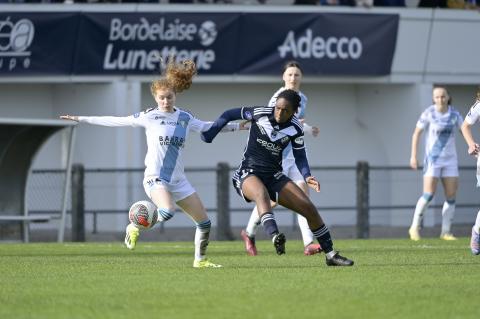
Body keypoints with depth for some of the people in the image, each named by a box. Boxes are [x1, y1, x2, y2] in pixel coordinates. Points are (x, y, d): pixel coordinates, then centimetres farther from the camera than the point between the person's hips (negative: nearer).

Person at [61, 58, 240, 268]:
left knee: (204, 223, 3)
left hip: (178, 181, 5)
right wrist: (81, 119, 6)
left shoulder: (185, 118, 9)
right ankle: (135, 227, -6)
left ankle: (200, 259, 23)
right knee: (167, 211, -33)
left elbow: (207, 127, 26)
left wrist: (237, 126, 26)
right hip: (155, 178, -5)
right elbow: (115, 121, 4)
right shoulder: (148, 117, -1)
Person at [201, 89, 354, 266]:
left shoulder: (295, 128, -4)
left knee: (309, 209, -5)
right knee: (262, 194, -41)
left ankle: (330, 255, 9)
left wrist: (307, 177, -16)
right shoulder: (260, 113, -12)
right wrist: (209, 135, -8)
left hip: (274, 176, 4)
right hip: (248, 175, -4)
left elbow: (300, 157, 3)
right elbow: (229, 115, -2)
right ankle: (274, 236, -64)